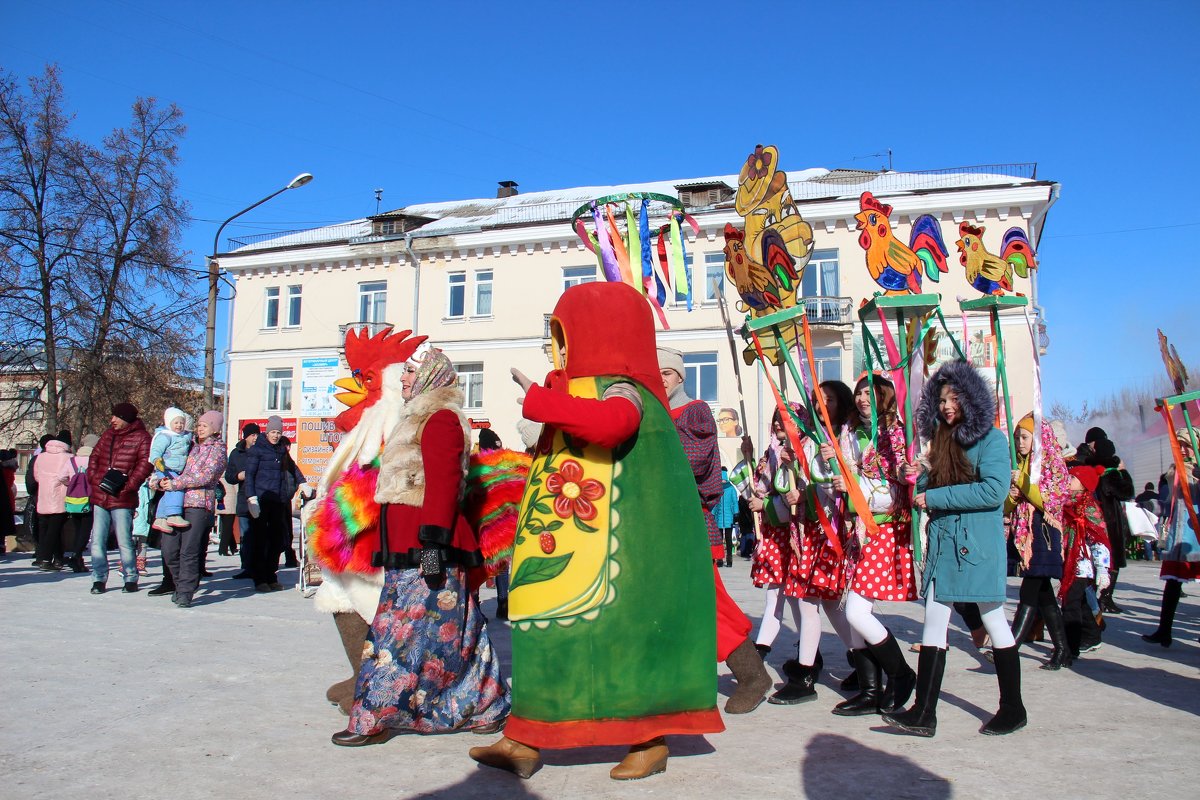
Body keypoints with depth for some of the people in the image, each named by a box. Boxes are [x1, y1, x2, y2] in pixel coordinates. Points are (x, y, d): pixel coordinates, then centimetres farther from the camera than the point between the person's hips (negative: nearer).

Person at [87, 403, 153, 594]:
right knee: (97, 541, 6)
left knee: (125, 541, -1)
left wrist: (127, 486, -15)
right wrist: (94, 478, 6)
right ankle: (99, 579, 15)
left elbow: (145, 464, -11)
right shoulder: (108, 434, 15)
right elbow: (95, 457, 20)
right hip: (100, 497, 6)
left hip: (122, 500, -6)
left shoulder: (141, 437, -4)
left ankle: (131, 578, 12)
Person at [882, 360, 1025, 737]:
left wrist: (936, 497, -16)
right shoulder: (940, 440, 14)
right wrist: (919, 478, -5)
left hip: (979, 543, -6)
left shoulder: (991, 438, -6)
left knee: (994, 621, 6)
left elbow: (995, 490, -19)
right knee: (933, 622, 4)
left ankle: (1012, 708, 22)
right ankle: (924, 712, 6)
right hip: (942, 541, 7)